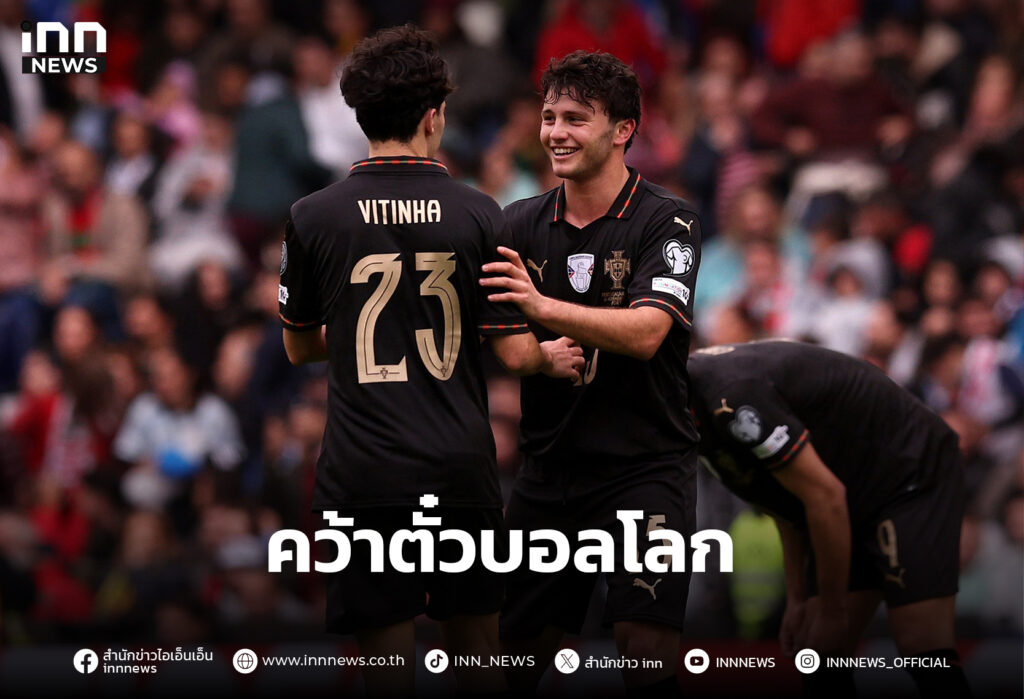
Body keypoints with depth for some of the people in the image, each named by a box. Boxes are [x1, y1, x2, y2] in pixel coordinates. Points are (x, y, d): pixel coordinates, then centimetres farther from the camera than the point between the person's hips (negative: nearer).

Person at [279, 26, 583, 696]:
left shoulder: (312, 219, -2)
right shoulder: (478, 215, -3)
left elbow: (300, 346, 11)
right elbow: (514, 351, -3)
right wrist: (554, 359, 19)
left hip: (363, 476, -1)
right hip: (463, 466, 1)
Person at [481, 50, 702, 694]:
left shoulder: (667, 222, -8)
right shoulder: (523, 223, 7)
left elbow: (645, 333, -22)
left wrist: (543, 307, -35)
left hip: (644, 465, -4)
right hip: (548, 466, 5)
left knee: (648, 643, -13)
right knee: (518, 646, 4)